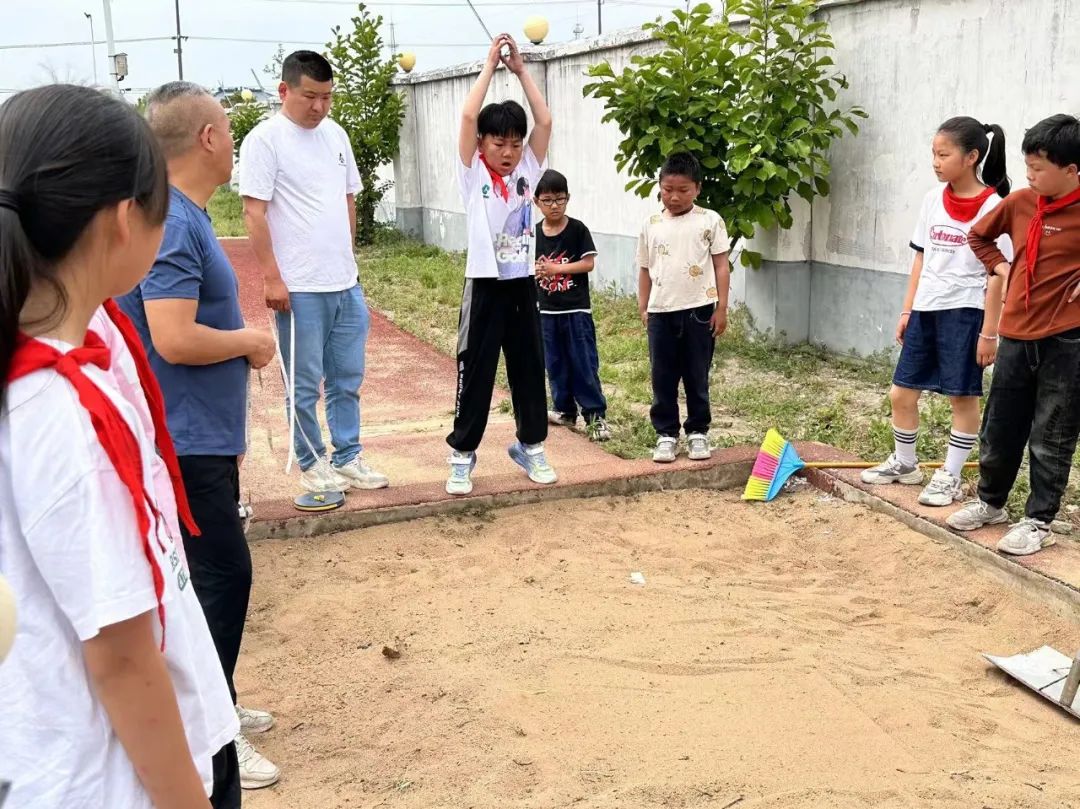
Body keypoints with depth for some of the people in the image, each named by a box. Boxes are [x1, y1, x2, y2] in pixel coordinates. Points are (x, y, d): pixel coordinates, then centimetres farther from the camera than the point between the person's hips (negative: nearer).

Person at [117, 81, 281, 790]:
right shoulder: (172, 223, -20)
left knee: (214, 573, 17)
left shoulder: (186, 217, 11)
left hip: (203, 436, 10)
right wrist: (252, 341, -13)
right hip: (188, 439, -10)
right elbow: (174, 339, -27)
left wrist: (240, 342, 11)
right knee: (222, 575, -4)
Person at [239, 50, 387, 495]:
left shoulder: (335, 134, 11)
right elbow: (254, 212, -12)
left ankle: (348, 458, 25)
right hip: (299, 288, -6)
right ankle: (311, 463, 19)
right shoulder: (265, 139, -9)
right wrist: (272, 278, -16)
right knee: (305, 385, 5)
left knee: (348, 378, 14)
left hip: (346, 284, 7)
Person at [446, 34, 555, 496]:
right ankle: (462, 454, 11)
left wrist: (521, 70, 2)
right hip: (485, 286, -4)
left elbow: (544, 121, -1)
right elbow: (468, 116, -14)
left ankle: (531, 446, 25)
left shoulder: (528, 170, 7)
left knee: (529, 368, 11)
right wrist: (490, 66, -6)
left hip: (522, 284, 4)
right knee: (475, 371, 1)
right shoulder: (473, 173, -3)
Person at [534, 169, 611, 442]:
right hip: (546, 311, 4)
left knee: (584, 364, -4)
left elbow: (589, 263, -10)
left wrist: (557, 268, -16)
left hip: (576, 310, -4)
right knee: (556, 364, 12)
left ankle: (596, 415, 0)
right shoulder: (534, 233, 3)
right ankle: (565, 410, 24)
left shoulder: (577, 229, -6)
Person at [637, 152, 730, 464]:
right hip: (661, 312, 2)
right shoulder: (651, 225, 6)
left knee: (697, 377, 8)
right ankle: (666, 433, 17)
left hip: (699, 311, -2)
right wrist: (643, 308, 7)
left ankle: (698, 432, 21)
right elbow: (645, 270, 11)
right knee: (663, 378, 7)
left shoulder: (710, 221, -1)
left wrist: (721, 308, -5)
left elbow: (721, 266, -1)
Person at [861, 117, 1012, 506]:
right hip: (926, 310, 6)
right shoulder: (933, 199, 6)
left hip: (965, 312, -6)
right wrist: (907, 310, 11)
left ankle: (951, 477, 15)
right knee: (901, 392, 10)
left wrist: (989, 332, -13)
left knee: (963, 396, 5)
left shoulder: (992, 207, -12)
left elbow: (998, 274, -11)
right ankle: (904, 463, 29)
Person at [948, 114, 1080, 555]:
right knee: (999, 429, 14)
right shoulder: (1019, 202, 3)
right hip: (1016, 335, 5)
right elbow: (979, 235, 22)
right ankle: (990, 502, 33)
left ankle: (1038, 521, 17)